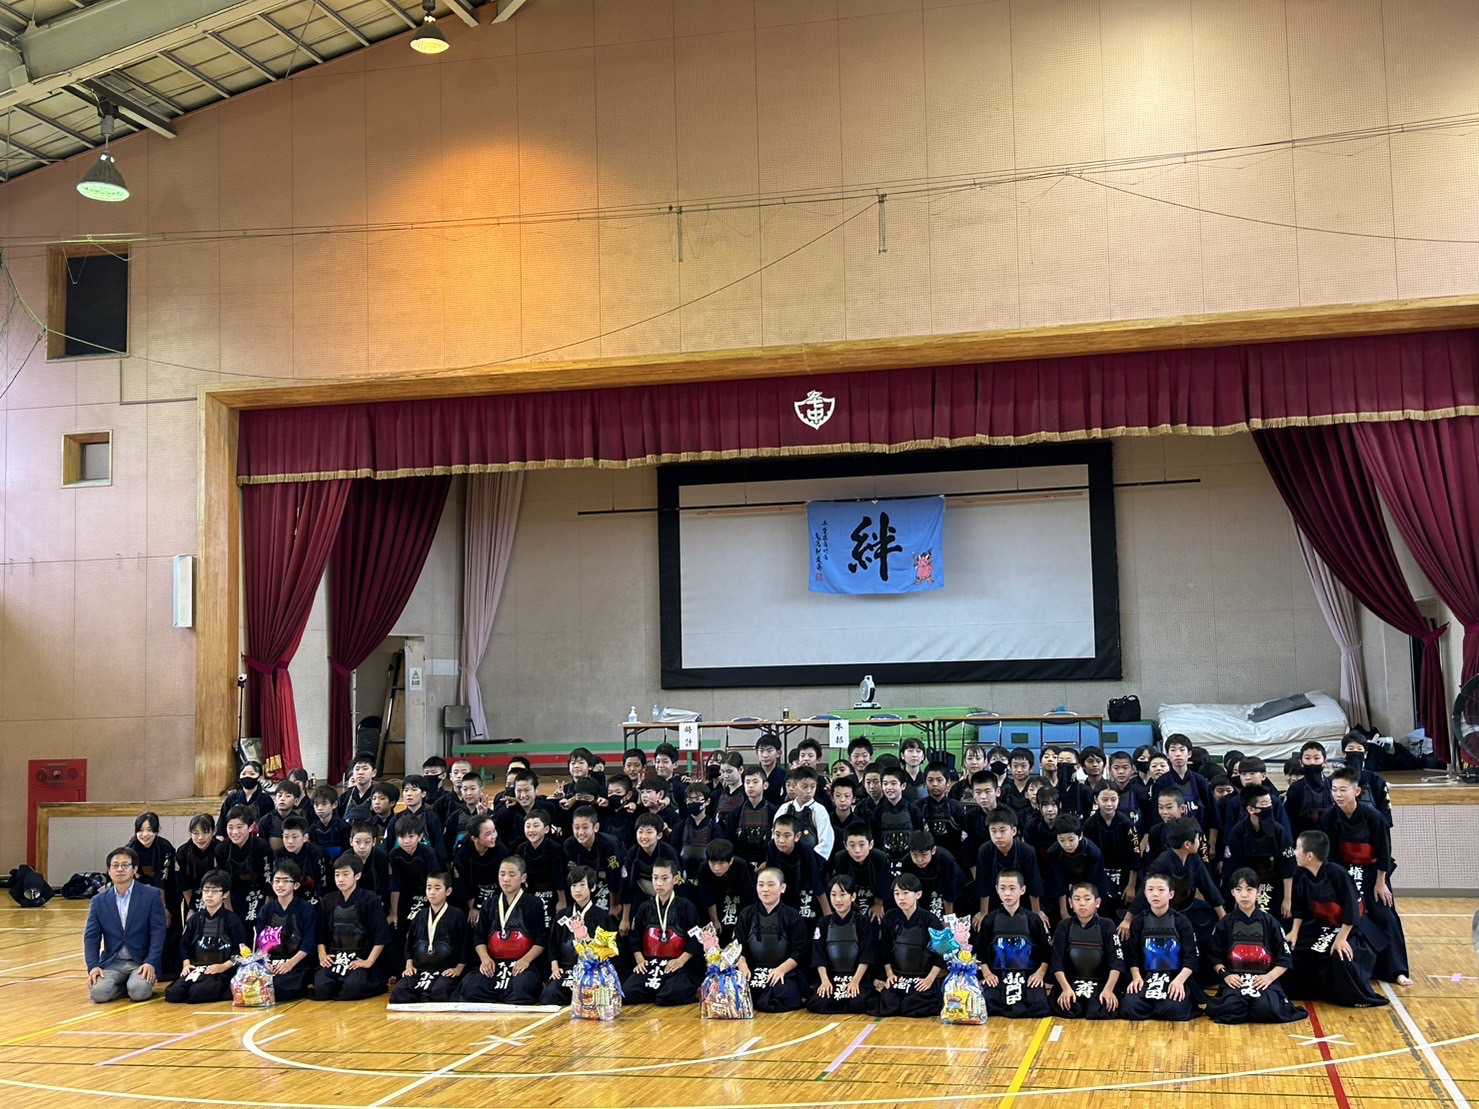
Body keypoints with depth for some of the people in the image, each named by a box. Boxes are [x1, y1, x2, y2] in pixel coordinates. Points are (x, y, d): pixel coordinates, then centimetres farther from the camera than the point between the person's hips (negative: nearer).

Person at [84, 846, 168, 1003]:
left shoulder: (152, 896, -2)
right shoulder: (98, 901, 8)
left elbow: (158, 933, -6)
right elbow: (91, 937, 4)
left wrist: (151, 963, -18)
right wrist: (93, 966, -12)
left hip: (142, 962, -2)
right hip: (112, 963, 2)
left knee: (139, 992, -29)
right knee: (98, 992, -25)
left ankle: (136, 982, 6)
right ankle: (125, 984, 6)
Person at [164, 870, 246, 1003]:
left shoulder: (232, 920, -1)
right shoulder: (194, 920, 14)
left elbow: (242, 951, -4)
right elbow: (184, 945, 19)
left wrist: (224, 966, -15)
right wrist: (186, 963, 0)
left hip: (222, 971, -4)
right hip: (196, 968, 4)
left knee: (195, 994, -31)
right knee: (172, 994, -22)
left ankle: (225, 990, -4)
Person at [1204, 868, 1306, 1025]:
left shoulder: (1269, 921, 7)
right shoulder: (1225, 923, 9)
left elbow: (1285, 959, 6)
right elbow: (1216, 958, 12)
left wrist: (1269, 977, -10)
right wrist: (1225, 975, -7)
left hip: (1264, 979, 0)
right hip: (1235, 980, 0)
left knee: (1266, 1009, -32)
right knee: (1230, 1008, -32)